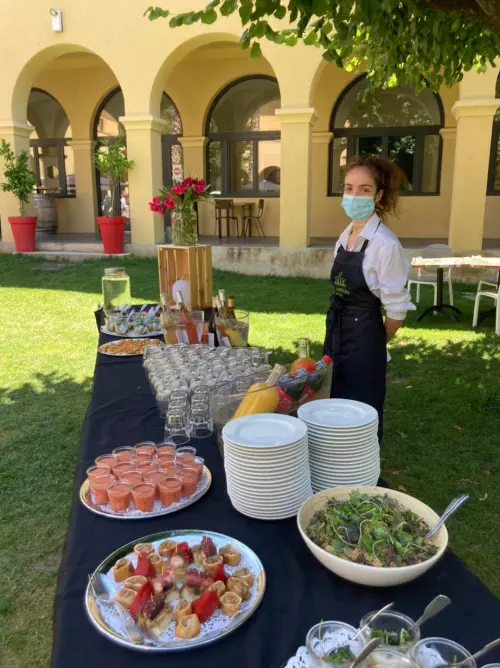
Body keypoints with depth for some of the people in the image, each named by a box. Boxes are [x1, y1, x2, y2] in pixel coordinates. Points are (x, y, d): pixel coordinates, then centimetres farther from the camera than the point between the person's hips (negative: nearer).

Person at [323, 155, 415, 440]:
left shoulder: (386, 244, -19)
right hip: (337, 333, 8)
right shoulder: (345, 236, 5)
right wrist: (337, 328, 14)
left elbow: (397, 308, -14)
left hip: (363, 340, -8)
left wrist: (377, 342, -1)